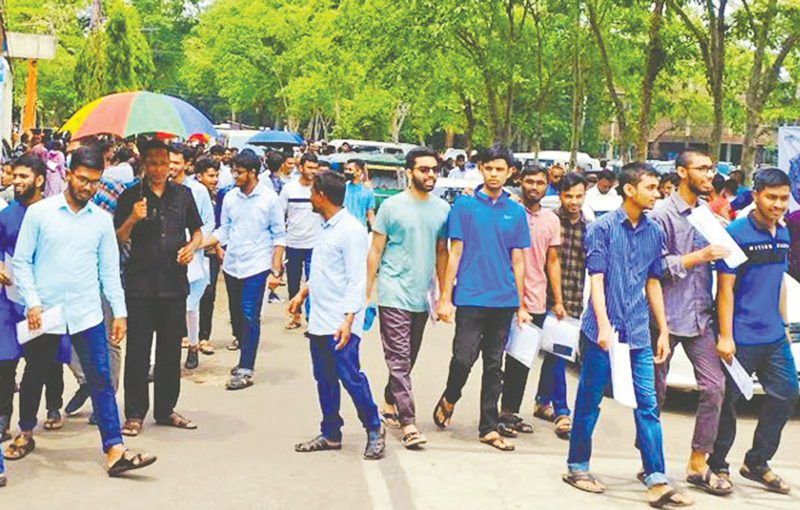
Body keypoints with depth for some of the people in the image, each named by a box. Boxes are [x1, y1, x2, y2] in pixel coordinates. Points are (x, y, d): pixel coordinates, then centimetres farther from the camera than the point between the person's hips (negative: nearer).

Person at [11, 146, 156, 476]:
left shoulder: (101, 220, 6)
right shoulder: (39, 213, -2)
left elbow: (110, 270, 9)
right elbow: (21, 261, 0)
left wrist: (120, 312, 4)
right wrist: (32, 302, -10)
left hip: (86, 313, 1)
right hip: (44, 312, -1)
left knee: (101, 381, -5)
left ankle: (115, 452, -6)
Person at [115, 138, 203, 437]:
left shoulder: (182, 194, 10)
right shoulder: (131, 197, 1)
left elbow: (197, 231, 18)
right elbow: (118, 239, -1)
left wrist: (192, 246, -3)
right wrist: (133, 219, -18)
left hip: (174, 282, 3)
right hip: (140, 283, -3)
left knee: (171, 349, 9)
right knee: (138, 350, -1)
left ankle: (165, 409, 21)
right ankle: (135, 414, 8)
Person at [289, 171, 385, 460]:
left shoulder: (351, 230, -13)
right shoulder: (326, 227, 15)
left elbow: (357, 280, -17)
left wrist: (348, 319, -24)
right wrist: (303, 293, 29)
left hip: (340, 324, -9)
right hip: (318, 320, 9)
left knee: (350, 376, -7)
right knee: (324, 379, 12)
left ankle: (374, 430, 8)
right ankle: (330, 435, 21)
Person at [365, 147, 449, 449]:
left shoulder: (442, 209, 7)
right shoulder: (392, 206, -4)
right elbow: (375, 252, 0)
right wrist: (366, 294, -3)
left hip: (422, 297, 5)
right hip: (394, 296, -4)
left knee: (408, 359, 14)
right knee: (399, 361, -7)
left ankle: (389, 404, 32)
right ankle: (408, 423, -7)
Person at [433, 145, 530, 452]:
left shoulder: (516, 212, 8)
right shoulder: (464, 205, 0)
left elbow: (518, 261, 11)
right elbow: (455, 253, 0)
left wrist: (521, 305, 10)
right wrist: (445, 297, -3)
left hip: (504, 300, 3)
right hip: (470, 297, -3)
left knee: (494, 365, 8)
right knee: (464, 358, -9)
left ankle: (489, 428, 17)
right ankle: (449, 399, 22)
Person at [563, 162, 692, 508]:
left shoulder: (654, 232, 10)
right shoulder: (603, 227, -5)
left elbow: (653, 283, 16)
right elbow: (596, 279, -9)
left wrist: (663, 330, 14)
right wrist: (604, 326, -18)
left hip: (638, 335, 4)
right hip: (603, 331, -4)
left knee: (648, 405, 1)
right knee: (589, 402, 6)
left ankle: (656, 480, 3)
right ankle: (577, 467, 21)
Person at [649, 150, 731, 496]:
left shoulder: (709, 211, 12)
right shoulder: (663, 214, -8)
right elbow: (656, 266, -14)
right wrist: (699, 257, -19)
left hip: (701, 315, 6)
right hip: (667, 315, -6)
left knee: (714, 386, 0)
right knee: (656, 391, 5)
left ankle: (698, 465, 11)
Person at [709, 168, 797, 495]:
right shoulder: (736, 233, -12)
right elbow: (725, 287, -14)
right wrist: (725, 336, -17)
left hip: (773, 335, 8)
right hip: (741, 338, -7)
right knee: (727, 400, 2)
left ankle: (757, 463, 25)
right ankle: (717, 465, 18)